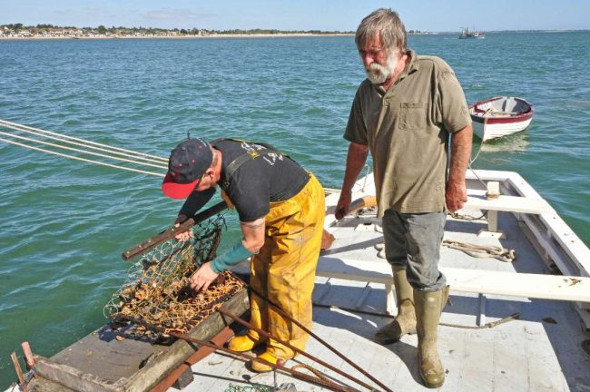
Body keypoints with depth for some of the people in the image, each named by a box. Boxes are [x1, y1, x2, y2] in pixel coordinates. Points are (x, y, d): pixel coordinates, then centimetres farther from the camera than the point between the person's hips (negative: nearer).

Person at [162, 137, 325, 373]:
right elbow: (206, 188, 7)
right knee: (260, 273, 13)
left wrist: (215, 267, -18)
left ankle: (286, 344, 16)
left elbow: (253, 243, -27)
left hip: (301, 209, -9)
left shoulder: (244, 185, -40)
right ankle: (261, 332, 29)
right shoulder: (212, 152, -16)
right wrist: (184, 216, -9)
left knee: (283, 280, -3)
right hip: (276, 205, 9)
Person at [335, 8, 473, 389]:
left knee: (423, 272, 1)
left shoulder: (435, 73, -14)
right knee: (398, 261, 20)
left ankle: (428, 346, 19)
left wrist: (456, 182, -12)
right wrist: (346, 192, 16)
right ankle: (407, 317, 42)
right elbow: (359, 146, 11)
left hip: (425, 195, -6)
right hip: (389, 195, 6)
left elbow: (462, 129, -12)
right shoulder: (367, 90, 4)